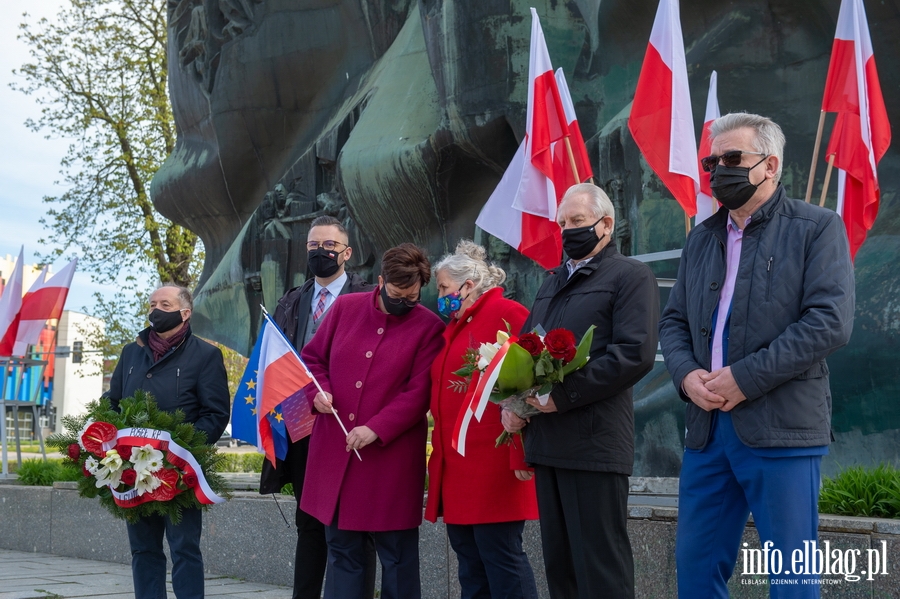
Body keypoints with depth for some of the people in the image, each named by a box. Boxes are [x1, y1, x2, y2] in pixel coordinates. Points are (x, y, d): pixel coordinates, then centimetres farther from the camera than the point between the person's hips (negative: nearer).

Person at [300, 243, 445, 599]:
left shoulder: (429, 327, -5)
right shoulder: (345, 308, 5)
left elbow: (419, 393, -10)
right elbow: (312, 358, 14)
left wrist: (376, 429, -19)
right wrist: (319, 391, -6)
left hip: (391, 456, -3)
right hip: (334, 450, 3)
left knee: (397, 554, 4)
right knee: (342, 549, 10)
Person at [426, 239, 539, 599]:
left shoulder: (505, 314, -7)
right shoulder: (455, 326, 20)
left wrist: (523, 455, -20)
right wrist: (440, 454, 16)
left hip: (492, 465, -9)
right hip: (457, 466, 9)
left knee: (501, 559, -6)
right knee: (470, 563, 11)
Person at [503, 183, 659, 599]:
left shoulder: (631, 276, -1)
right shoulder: (552, 283, 23)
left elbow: (635, 354, -15)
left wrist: (562, 395, -18)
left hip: (594, 443, -7)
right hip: (546, 443, 8)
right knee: (559, 564, 12)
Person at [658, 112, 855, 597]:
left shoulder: (817, 227, -1)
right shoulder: (701, 238, 17)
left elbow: (830, 321, -12)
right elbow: (673, 320, 17)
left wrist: (746, 377, -15)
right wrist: (686, 374, -4)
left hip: (781, 428, -5)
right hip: (707, 427, 6)